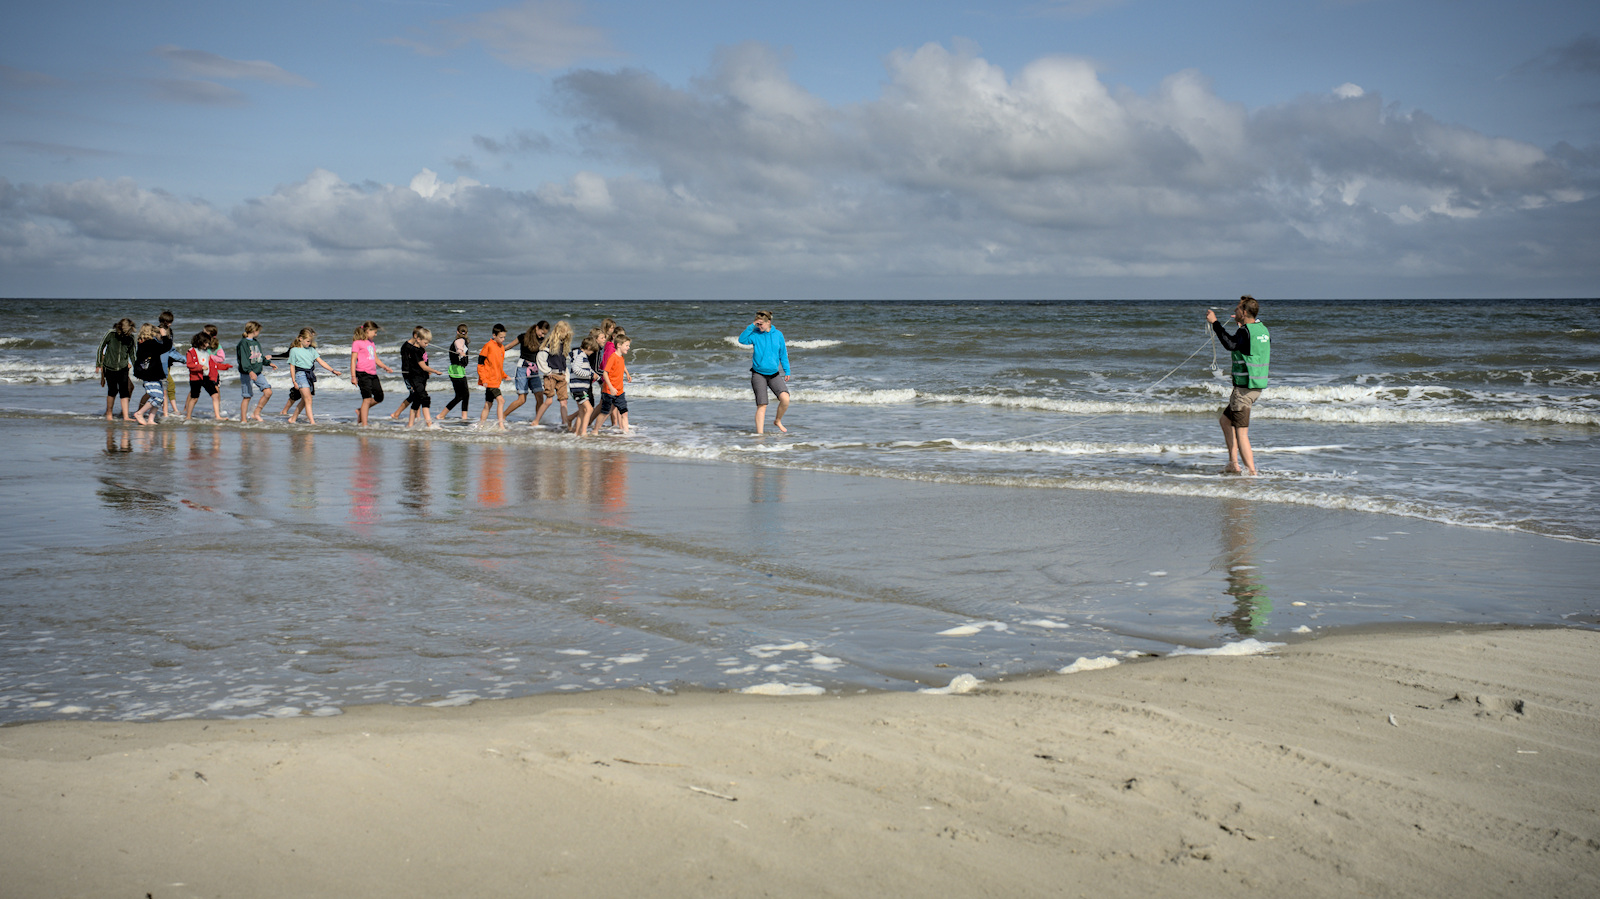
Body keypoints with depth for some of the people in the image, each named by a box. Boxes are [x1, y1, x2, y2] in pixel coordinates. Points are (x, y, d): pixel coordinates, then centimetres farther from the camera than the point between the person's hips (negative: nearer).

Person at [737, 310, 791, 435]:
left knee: (785, 398, -17)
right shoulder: (755, 334, -2)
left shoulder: (778, 334, 4)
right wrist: (751, 326, -20)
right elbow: (742, 340, -19)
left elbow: (783, 353, 11)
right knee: (762, 405, -7)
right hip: (758, 374, -2)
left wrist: (787, 371, 10)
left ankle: (778, 421, 9)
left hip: (774, 374, 2)